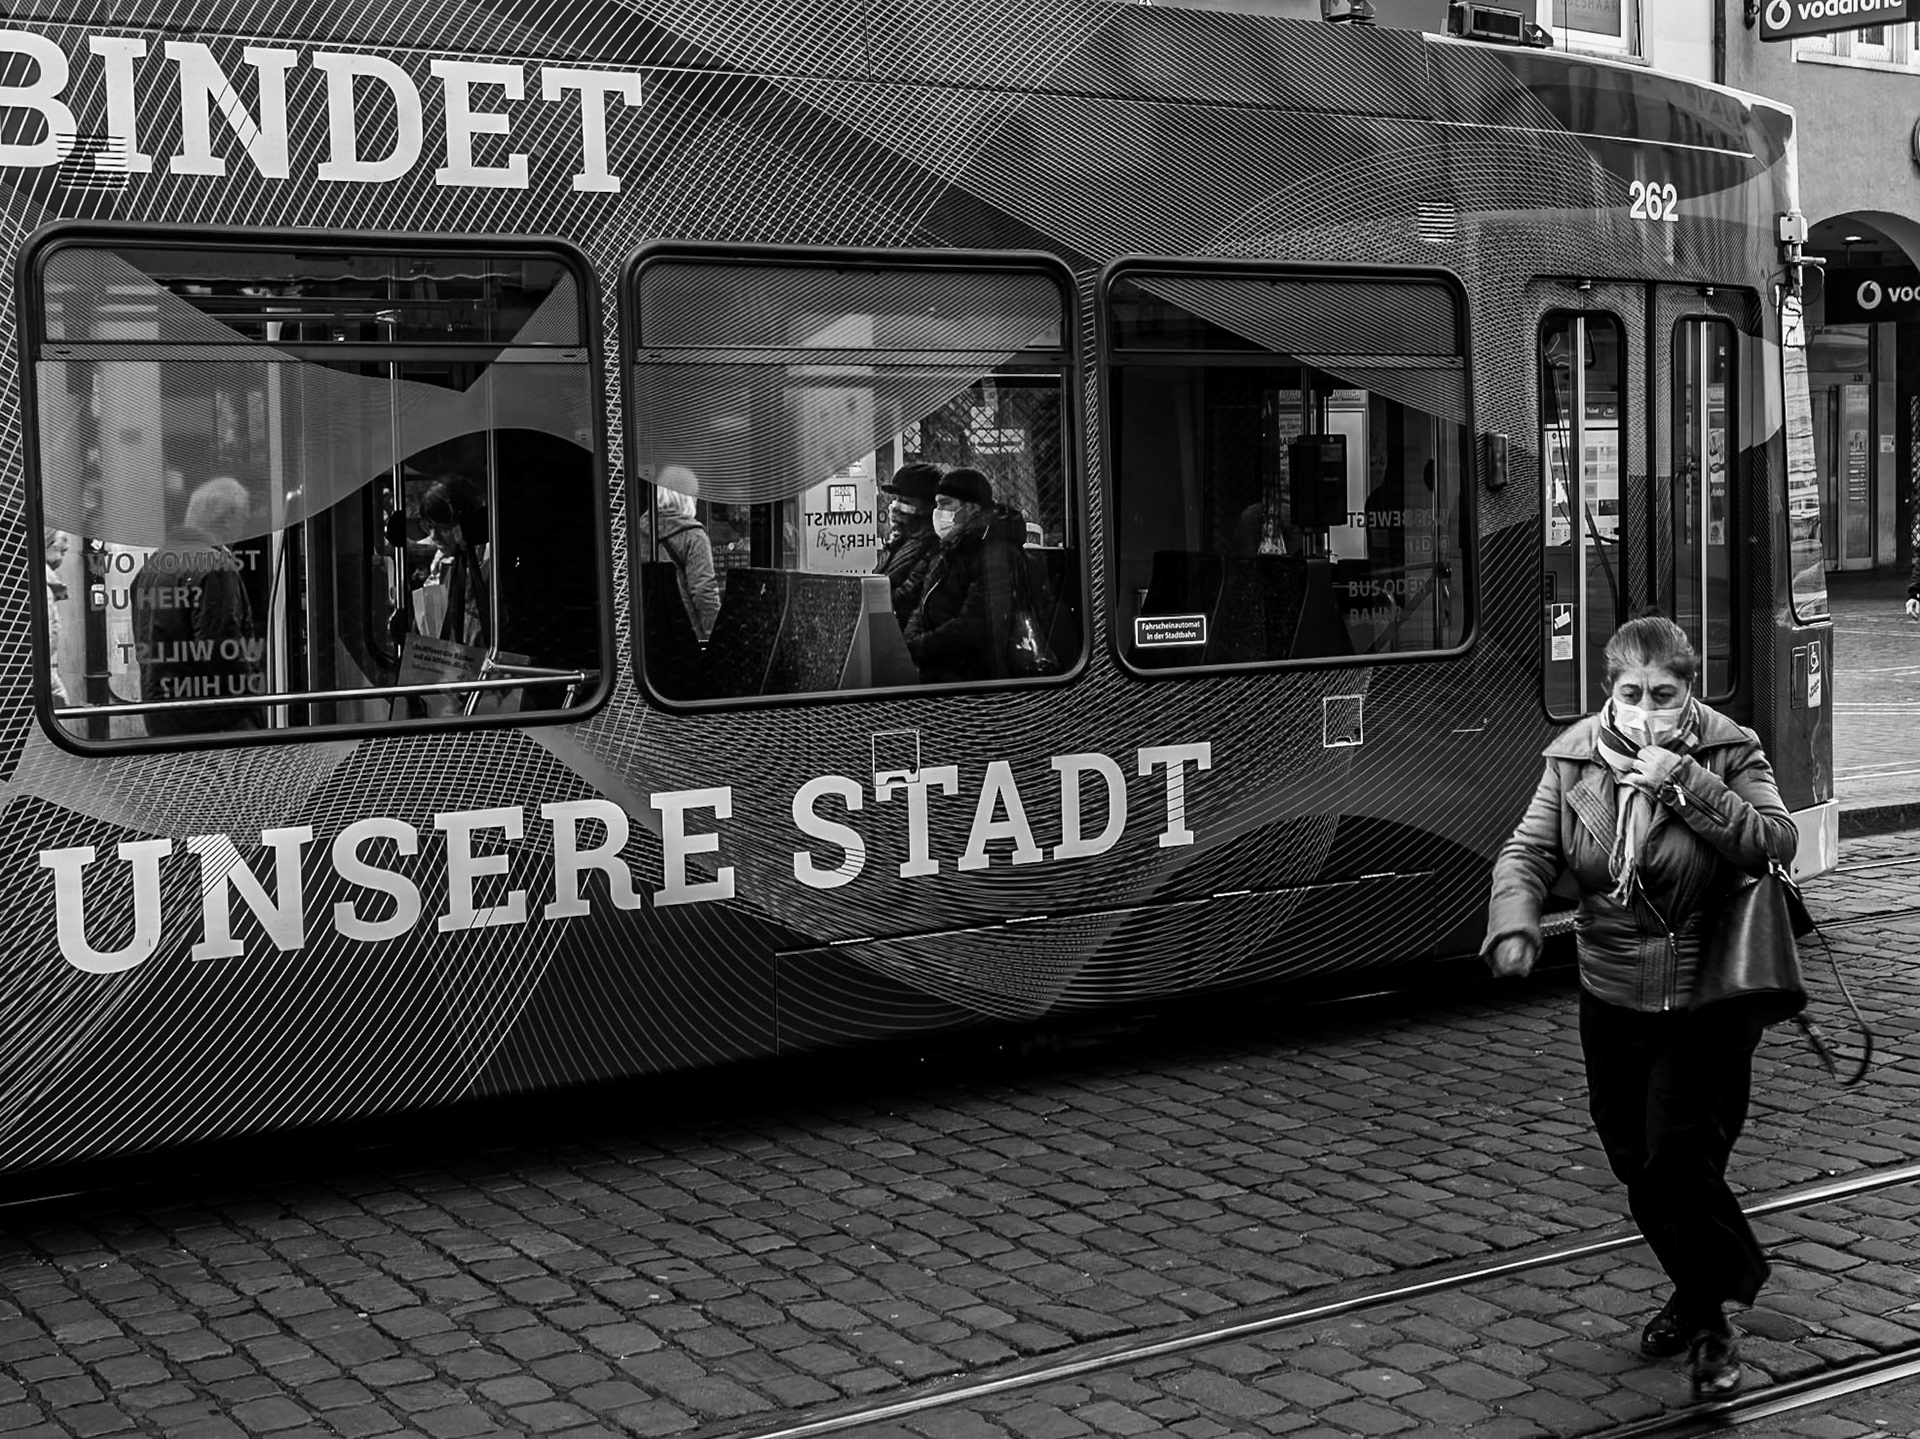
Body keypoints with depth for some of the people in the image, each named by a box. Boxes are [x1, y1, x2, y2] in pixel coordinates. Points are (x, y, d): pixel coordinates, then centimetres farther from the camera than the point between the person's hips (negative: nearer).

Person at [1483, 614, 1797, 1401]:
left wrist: (1689, 785, -27)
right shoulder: (1576, 759, -1)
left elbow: (1776, 842, -18)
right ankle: (1693, 1290, 35)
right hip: (1613, 1001, 4)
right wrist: (1515, 920, -24)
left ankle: (1712, 1320, 9)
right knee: (1637, 1163, 12)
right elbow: (1529, 850, -4)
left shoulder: (1729, 753, -7)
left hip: (1708, 1002, -4)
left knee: (1682, 1158, -10)